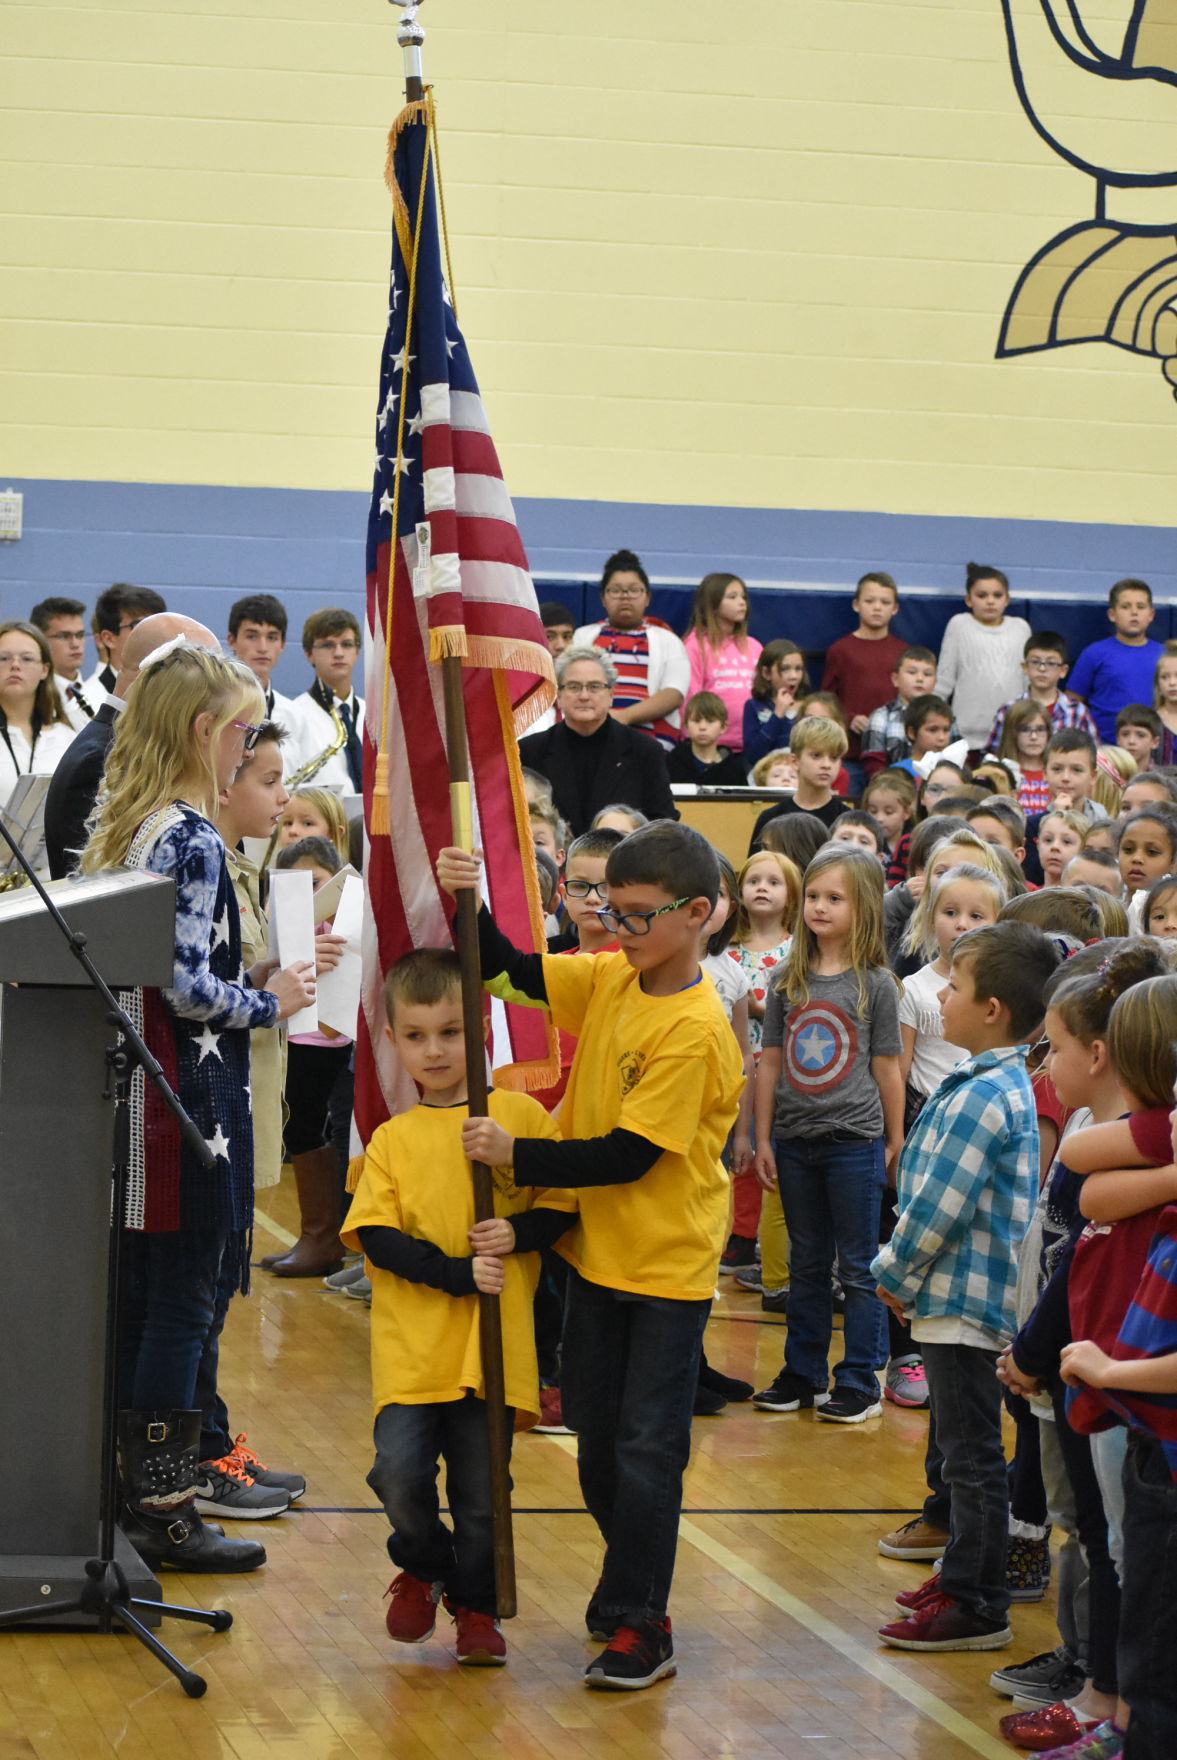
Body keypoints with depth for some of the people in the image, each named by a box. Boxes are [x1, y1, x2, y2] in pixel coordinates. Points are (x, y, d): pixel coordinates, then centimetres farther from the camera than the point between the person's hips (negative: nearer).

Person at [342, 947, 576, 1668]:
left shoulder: (521, 1116, 3)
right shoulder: (393, 1140, 5)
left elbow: (563, 1205, 7)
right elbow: (375, 1236, -4)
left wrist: (517, 1233, -13)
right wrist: (457, 1273, -15)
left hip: (493, 1344, 0)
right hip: (412, 1344, 0)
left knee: (481, 1488, 6)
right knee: (399, 1470, -14)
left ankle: (477, 1605, 30)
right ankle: (424, 1567, 17)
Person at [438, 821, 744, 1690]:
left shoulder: (694, 1028, -22)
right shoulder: (610, 980, 1)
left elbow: (628, 1156, -23)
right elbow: (512, 969, 8)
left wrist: (516, 1154, -22)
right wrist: (466, 901, -10)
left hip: (667, 1263, -8)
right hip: (598, 1249, 8)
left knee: (646, 1446, -2)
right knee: (595, 1437, 16)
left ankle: (639, 1624, 5)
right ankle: (633, 1587, 33)